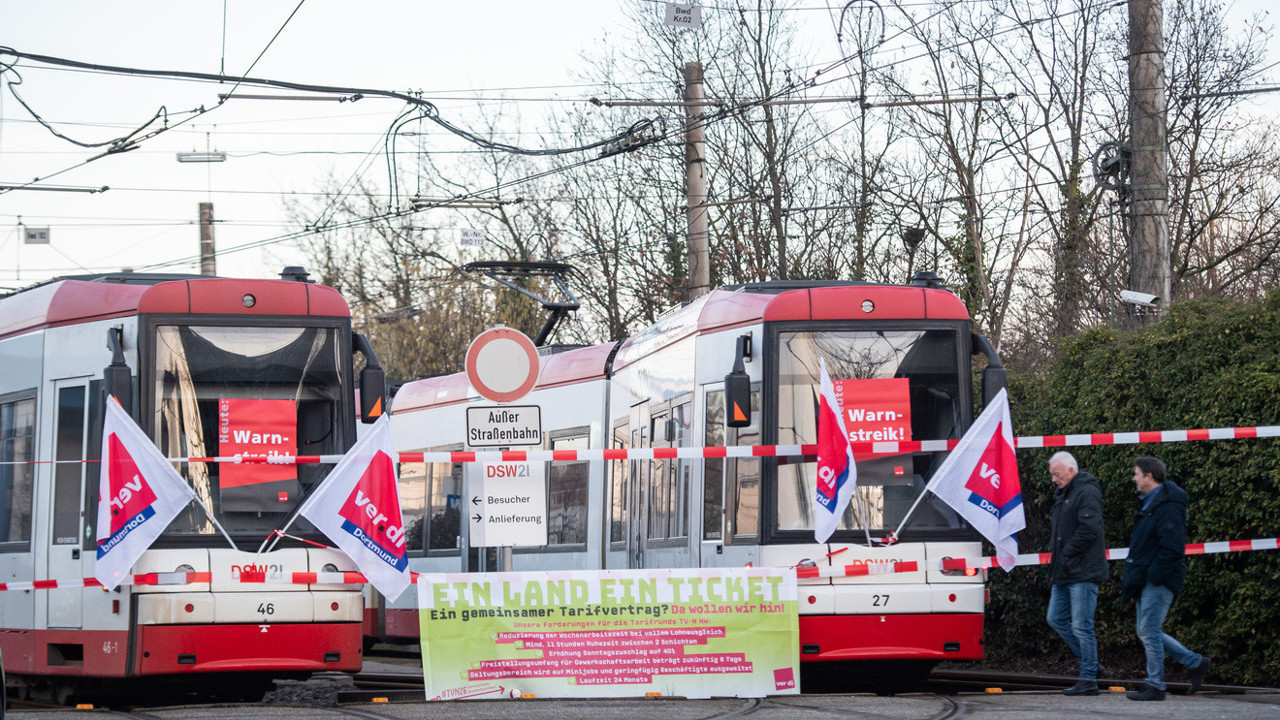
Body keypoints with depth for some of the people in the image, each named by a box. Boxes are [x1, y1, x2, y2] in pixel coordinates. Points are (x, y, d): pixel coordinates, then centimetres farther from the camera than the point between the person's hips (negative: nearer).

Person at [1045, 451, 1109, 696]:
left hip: (1083, 572, -10)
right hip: (1064, 573, 10)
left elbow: (1089, 529, -22)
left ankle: (1089, 680, -3)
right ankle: (1090, 663, 21)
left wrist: (1067, 554, -17)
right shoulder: (1063, 494, 18)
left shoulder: (1087, 492, -12)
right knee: (1056, 619, 13)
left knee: (1081, 626, -8)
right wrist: (1056, 551, 12)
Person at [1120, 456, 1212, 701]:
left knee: (1149, 632, -7)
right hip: (1147, 581, 11)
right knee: (1147, 632, 12)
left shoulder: (1167, 507, -16)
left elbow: (1171, 548, -22)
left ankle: (1155, 686, 0)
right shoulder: (1149, 504, 18)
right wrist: (1133, 581, 18)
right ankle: (1196, 663, 18)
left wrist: (1153, 576, -21)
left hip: (1158, 582, -11)